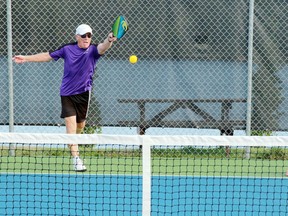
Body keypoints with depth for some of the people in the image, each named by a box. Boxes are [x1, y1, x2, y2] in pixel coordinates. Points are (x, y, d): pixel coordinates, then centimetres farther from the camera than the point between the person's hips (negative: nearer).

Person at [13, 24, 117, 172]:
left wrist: (109, 40, -53)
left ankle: (73, 144, 41)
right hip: (67, 93, 0)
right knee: (71, 125, -11)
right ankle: (76, 159, -14)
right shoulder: (67, 49, -1)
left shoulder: (93, 50, -6)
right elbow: (48, 56, 12)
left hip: (83, 93, 0)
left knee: (80, 125, 10)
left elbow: (102, 48, -29)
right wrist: (26, 58, 14)